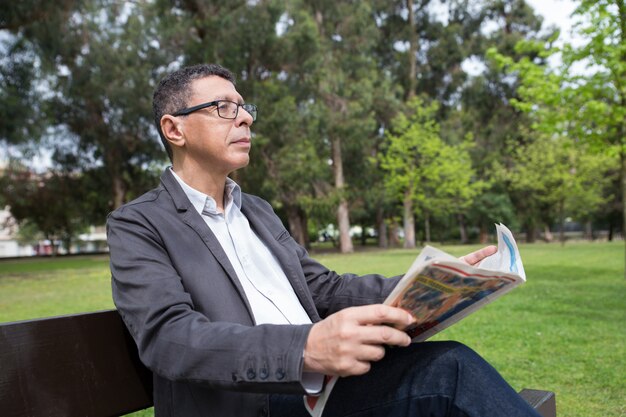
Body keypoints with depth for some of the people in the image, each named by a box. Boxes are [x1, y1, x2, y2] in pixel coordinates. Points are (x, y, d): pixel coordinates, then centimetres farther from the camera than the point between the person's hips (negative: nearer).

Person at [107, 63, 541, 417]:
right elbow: (168, 336, -17)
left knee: (449, 365, -20)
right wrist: (308, 347, -34)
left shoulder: (258, 211, 19)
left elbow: (324, 288, 17)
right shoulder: (137, 225, -2)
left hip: (321, 381, 6)